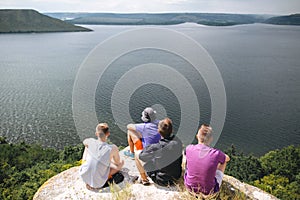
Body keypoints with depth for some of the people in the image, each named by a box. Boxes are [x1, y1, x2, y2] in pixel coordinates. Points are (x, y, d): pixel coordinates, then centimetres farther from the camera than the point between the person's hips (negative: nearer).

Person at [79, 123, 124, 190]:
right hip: (98, 183, -3)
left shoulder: (90, 142, -12)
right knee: (122, 162, 15)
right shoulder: (113, 148, -20)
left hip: (84, 177, 3)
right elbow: (118, 163, 0)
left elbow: (84, 142, 16)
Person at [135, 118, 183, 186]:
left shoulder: (155, 148, -32)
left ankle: (144, 179, 18)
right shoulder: (178, 142, -17)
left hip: (162, 181, -5)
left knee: (137, 155, 4)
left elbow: (141, 156, -15)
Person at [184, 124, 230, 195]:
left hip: (190, 187, 2)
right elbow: (227, 158, 2)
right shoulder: (216, 154, -23)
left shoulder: (189, 149, -18)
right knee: (223, 161, 17)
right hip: (209, 191, -2)